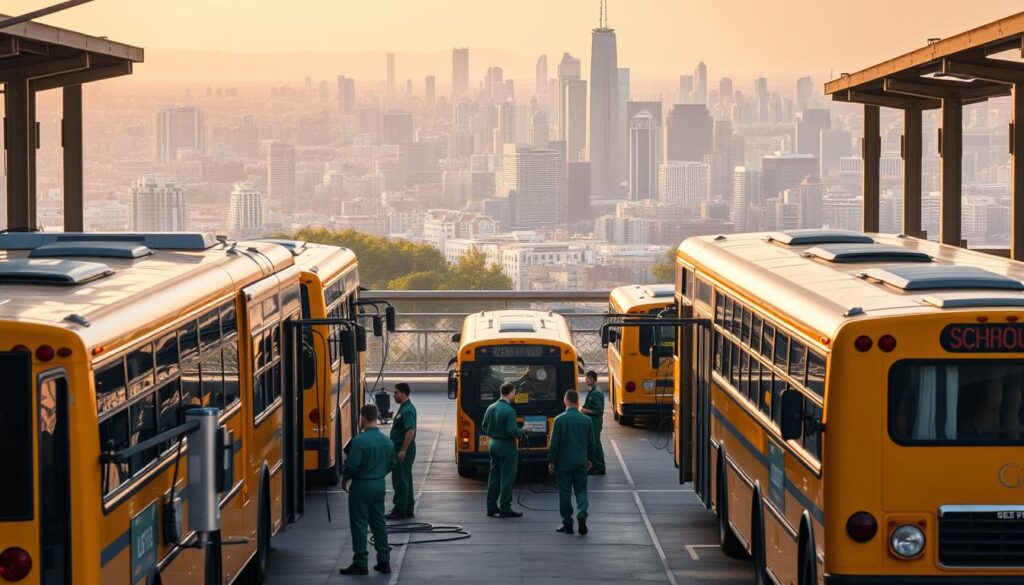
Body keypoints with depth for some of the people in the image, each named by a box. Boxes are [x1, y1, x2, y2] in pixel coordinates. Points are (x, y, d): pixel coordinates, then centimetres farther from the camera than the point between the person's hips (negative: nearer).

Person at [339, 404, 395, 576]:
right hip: (380, 485, 7)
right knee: (379, 522, 15)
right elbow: (391, 464, 10)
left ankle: (360, 563, 4)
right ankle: (384, 561, 17)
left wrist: (344, 480, -3)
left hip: (361, 486, -7)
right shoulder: (386, 441, 1)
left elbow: (351, 465, -21)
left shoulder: (360, 441, -21)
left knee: (359, 524, 2)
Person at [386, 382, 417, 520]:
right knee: (405, 479, 15)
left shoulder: (407, 410, -20)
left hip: (404, 449, -11)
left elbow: (411, 431, -26)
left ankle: (400, 511, -2)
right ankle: (407, 510, 21)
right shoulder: (403, 408, 13)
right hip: (401, 448, 11)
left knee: (400, 480, -6)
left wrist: (403, 450, -26)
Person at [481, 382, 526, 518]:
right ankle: (505, 508, 3)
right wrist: (522, 432, -6)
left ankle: (491, 506, 20)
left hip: (493, 444, 7)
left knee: (494, 476, 15)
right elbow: (512, 431, -24)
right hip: (506, 446, -7)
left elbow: (485, 427, 10)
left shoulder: (491, 408, 3)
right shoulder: (509, 411, -20)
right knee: (507, 478, 1)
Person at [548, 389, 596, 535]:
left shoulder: (560, 419, -12)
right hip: (581, 462, 3)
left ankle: (567, 524, 8)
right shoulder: (586, 420, -1)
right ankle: (582, 513, -15)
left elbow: (554, 442, -10)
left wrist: (551, 461, 0)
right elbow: (591, 442, 6)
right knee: (581, 489, 11)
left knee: (565, 492, 5)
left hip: (563, 462, -3)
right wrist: (590, 459, 19)